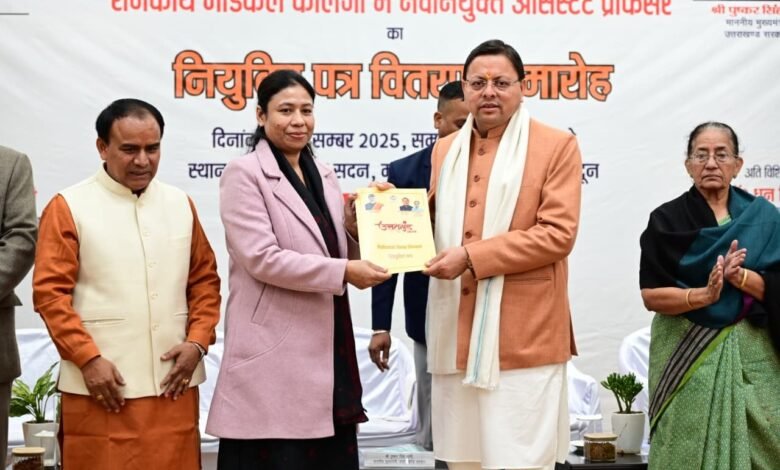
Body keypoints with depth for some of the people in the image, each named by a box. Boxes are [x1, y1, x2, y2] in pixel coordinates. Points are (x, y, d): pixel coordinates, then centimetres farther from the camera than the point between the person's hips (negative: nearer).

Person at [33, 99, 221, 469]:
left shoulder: (180, 204, 13)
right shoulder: (69, 207, -1)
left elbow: (205, 280, 15)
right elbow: (50, 292, -5)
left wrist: (198, 341, 1)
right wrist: (88, 359, -12)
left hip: (173, 383, 4)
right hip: (102, 384, -4)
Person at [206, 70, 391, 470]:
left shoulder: (323, 174, 15)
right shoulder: (244, 174, -6)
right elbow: (262, 259, -16)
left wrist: (356, 225, -1)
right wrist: (344, 272, -19)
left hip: (328, 347, 7)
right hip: (275, 353, -7)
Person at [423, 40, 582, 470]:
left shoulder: (556, 145, -1)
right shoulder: (446, 149, 16)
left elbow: (558, 233, -11)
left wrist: (472, 256, -15)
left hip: (522, 337, -5)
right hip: (456, 334, 5)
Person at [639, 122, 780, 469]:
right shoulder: (667, 220, 0)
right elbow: (651, 295, -6)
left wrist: (739, 276, -18)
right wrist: (704, 295, -21)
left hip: (751, 354, 2)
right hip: (687, 354, -2)